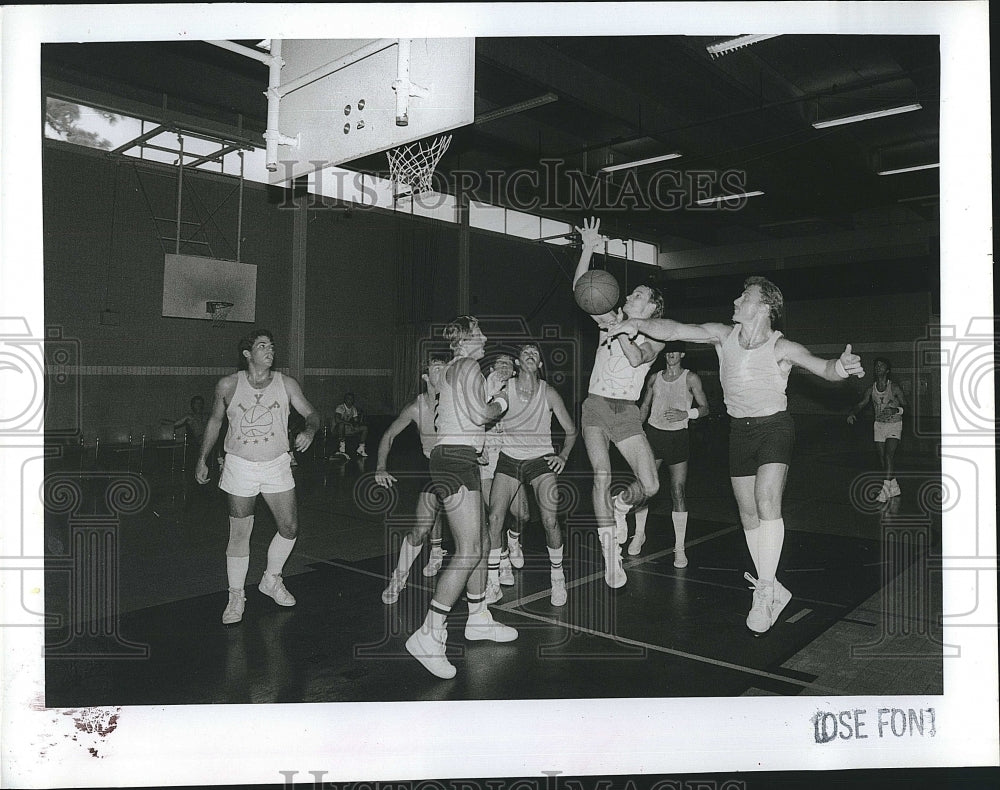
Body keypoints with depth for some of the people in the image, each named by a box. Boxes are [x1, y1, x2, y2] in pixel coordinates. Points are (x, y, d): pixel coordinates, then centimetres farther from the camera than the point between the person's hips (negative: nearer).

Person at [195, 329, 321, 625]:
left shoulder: (286, 384, -3)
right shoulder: (228, 385, -5)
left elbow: (310, 413, 2)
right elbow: (215, 421, 8)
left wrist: (309, 431, -21)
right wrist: (202, 460, 10)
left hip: (277, 466, 2)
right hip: (240, 466, -2)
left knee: (290, 528, 4)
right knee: (240, 535, 0)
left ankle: (271, 580, 29)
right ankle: (236, 596, 16)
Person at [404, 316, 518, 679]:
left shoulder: (448, 371, 21)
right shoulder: (469, 366, -7)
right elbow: (479, 413, -18)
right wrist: (500, 403, 2)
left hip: (447, 455, 11)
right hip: (457, 458, -11)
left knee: (478, 542, 16)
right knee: (469, 550, -14)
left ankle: (478, 618, 26)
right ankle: (428, 635, -15)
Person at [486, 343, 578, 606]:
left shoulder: (549, 394, -3)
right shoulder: (503, 389, -5)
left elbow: (571, 431, 7)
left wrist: (563, 456, -4)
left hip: (541, 459, -1)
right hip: (509, 458, 1)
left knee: (550, 520, -14)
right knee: (494, 518, -11)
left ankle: (557, 579, 7)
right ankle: (493, 582, 3)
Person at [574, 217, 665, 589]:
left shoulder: (654, 338, 6)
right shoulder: (610, 320, 9)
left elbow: (637, 358, -16)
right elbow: (580, 289, -1)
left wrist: (618, 328, -23)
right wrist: (588, 248, -10)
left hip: (626, 412, 0)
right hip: (596, 406, 0)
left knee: (650, 486, -9)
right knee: (602, 476, -15)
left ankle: (619, 507, 25)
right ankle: (611, 554, -5)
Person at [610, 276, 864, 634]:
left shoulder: (782, 348, -16)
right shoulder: (724, 335, -5)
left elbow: (822, 367, -29)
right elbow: (673, 330, -8)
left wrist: (840, 367, -52)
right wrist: (635, 324, -21)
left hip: (774, 426, -5)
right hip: (739, 429, 5)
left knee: (767, 502, -25)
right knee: (749, 515, 8)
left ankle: (765, 589, -16)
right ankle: (772, 590, 22)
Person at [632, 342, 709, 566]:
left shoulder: (690, 378, 1)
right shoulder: (655, 378, 11)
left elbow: (705, 408, 0)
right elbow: (644, 407, 19)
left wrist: (685, 414, -18)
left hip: (678, 436, -3)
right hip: (653, 432, 3)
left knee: (678, 492, -7)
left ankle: (679, 548, -1)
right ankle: (639, 534, 22)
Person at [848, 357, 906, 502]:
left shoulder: (895, 388, -9)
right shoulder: (871, 390, 2)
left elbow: (906, 406, -7)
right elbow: (861, 404, 2)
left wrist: (896, 410, -27)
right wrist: (852, 414, -17)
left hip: (894, 425, -4)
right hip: (879, 425, 4)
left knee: (889, 456, -16)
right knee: (882, 459, 4)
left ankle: (885, 489, -14)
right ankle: (894, 487, 18)